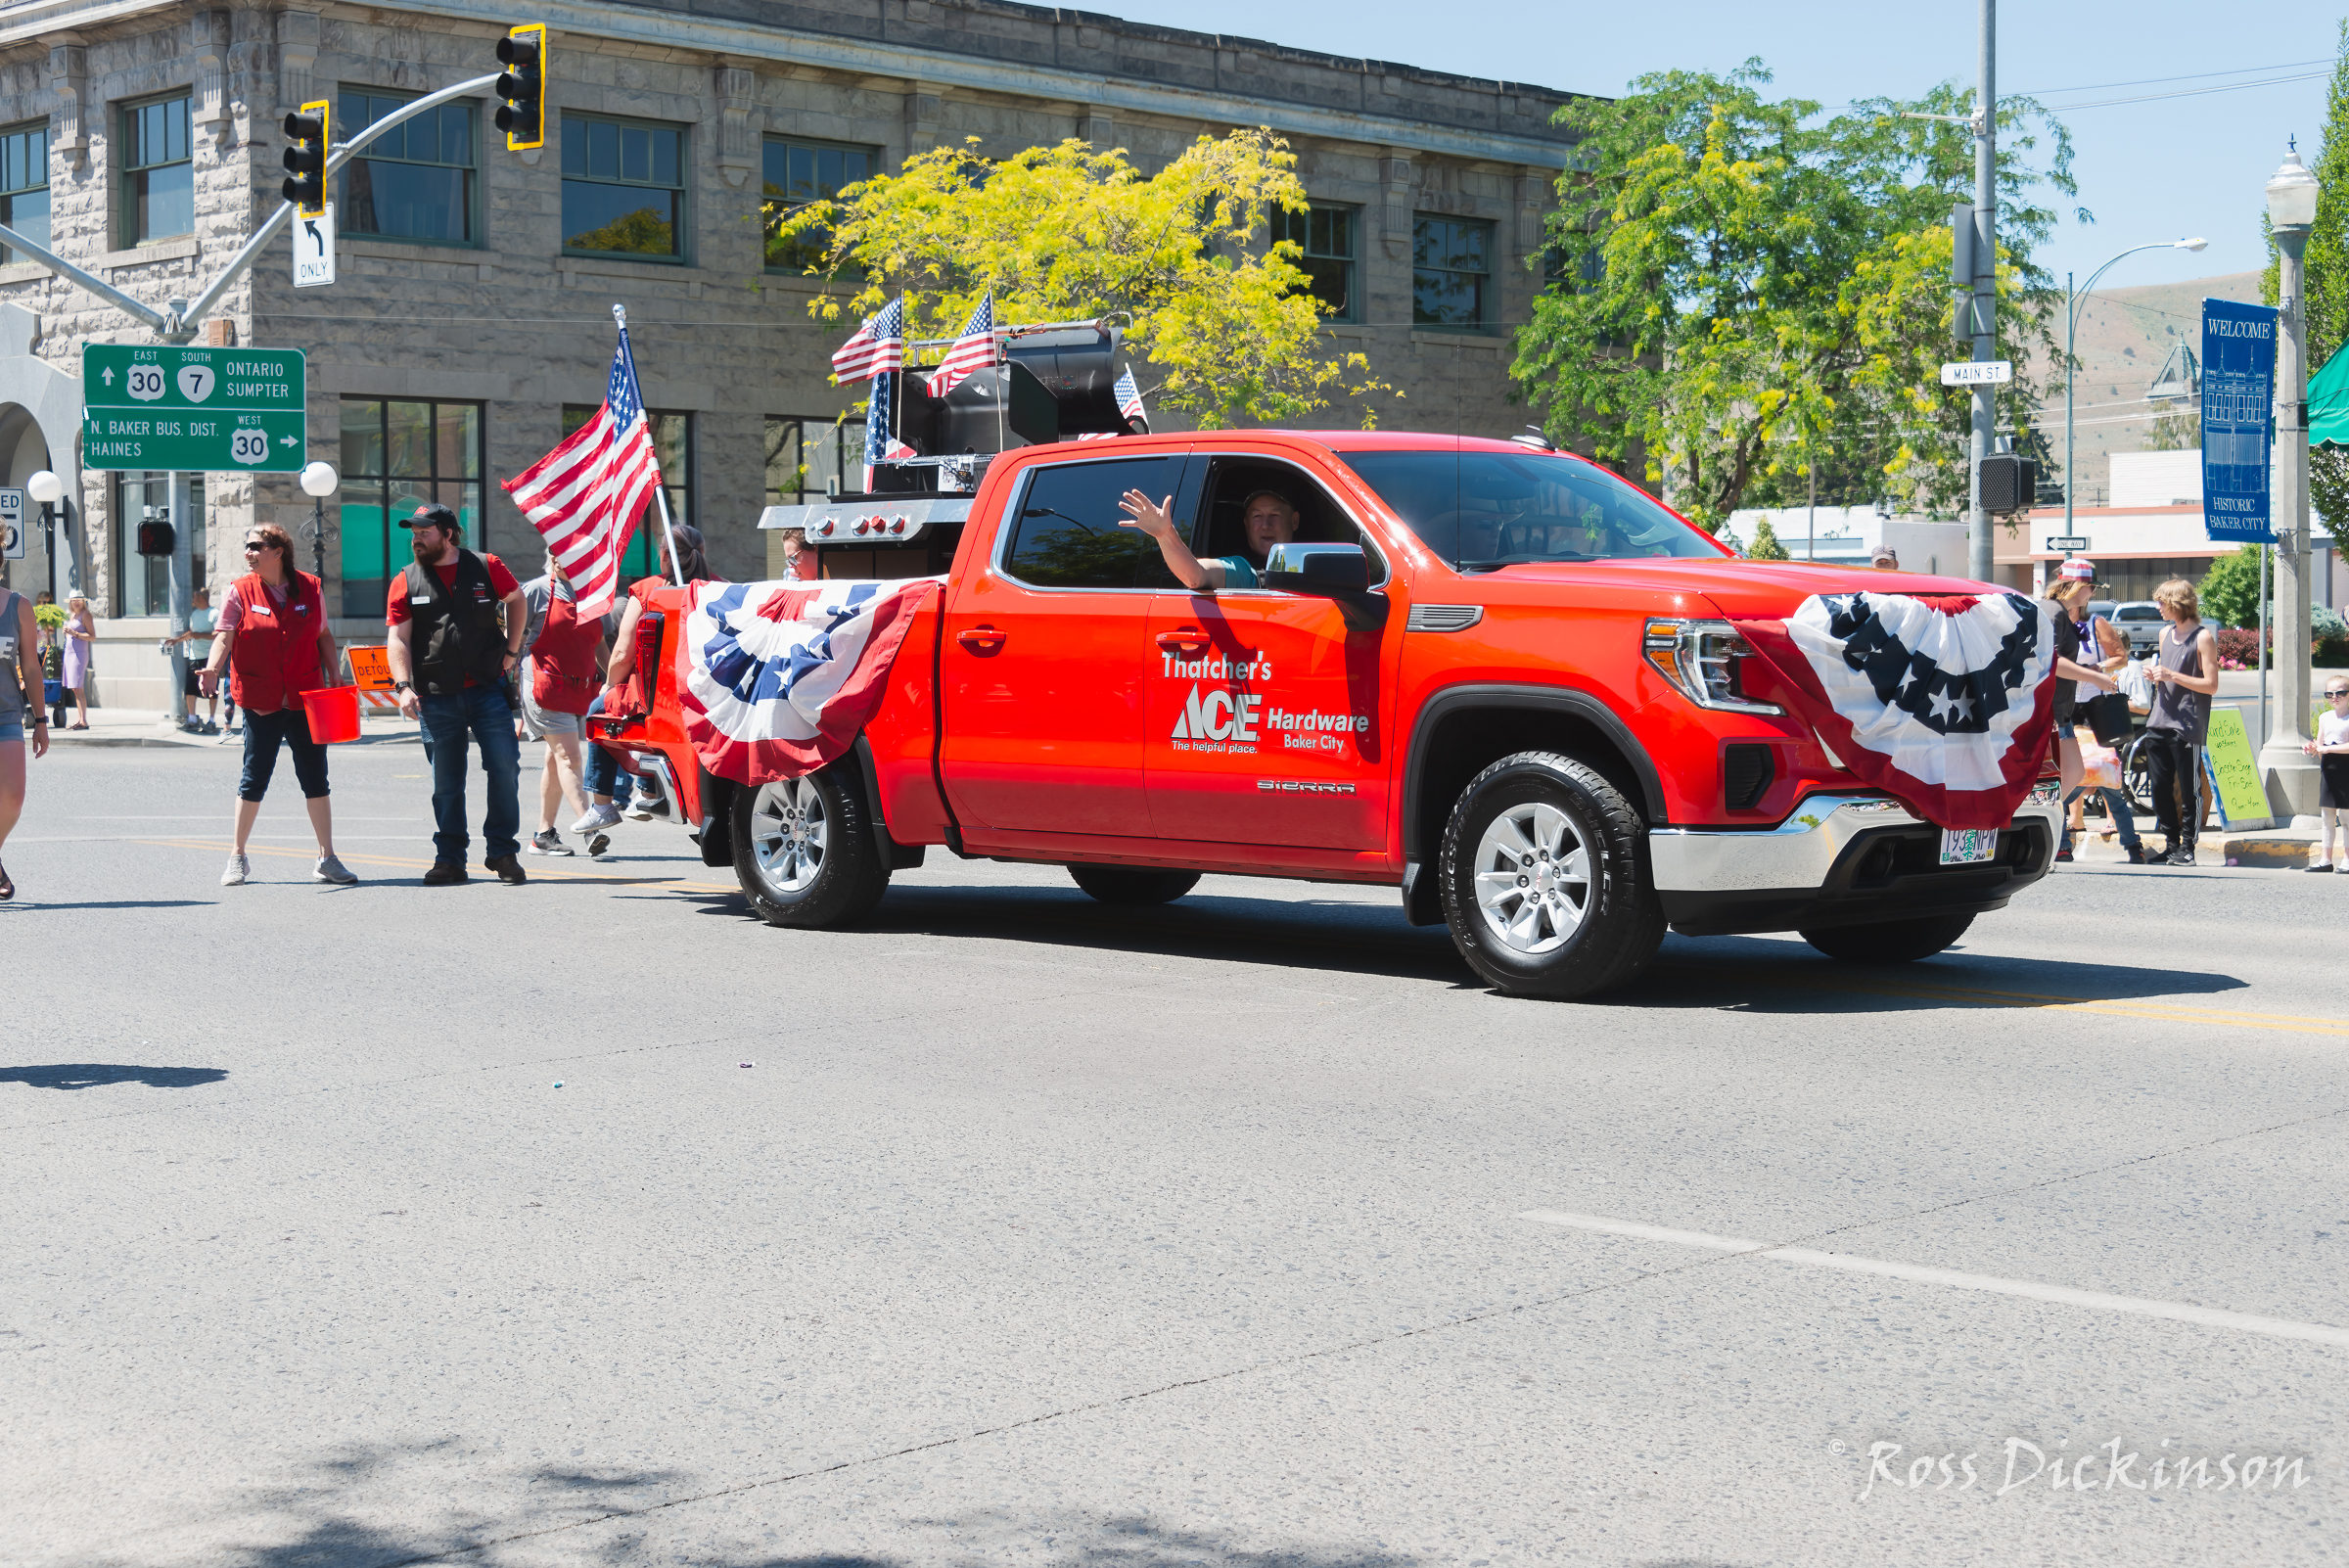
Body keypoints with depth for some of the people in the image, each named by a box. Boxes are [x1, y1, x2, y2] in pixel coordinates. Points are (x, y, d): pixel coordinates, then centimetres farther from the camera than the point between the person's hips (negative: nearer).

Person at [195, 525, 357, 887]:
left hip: (306, 700, 2)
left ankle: (327, 858, 12)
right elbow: (224, 638, -8)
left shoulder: (311, 588, 4)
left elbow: (323, 635, 13)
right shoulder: (240, 592, -1)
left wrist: (336, 677, 4)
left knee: (316, 777, 4)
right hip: (262, 702, -2)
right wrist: (211, 671, -25)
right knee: (254, 779, 3)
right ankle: (238, 857, 16)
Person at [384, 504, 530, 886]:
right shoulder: (405, 582, 5)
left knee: (504, 769, -4)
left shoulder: (487, 567, 4)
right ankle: (449, 860, 14)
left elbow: (515, 599, 20)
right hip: (437, 697, 1)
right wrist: (404, 686, -11)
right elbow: (398, 639, 1)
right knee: (446, 783, 5)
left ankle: (503, 852, 7)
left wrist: (511, 650, 11)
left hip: (488, 689, -1)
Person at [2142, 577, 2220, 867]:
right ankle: (2171, 844, 15)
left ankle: (2187, 847, 3)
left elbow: (2211, 685, -9)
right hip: (2159, 723, 7)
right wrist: (2154, 675, 6)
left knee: (2189, 791, -3)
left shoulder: (2203, 637, -5)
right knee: (2160, 788, 6)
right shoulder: (2165, 633, 18)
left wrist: (2173, 675, -16)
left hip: (2187, 726, -7)